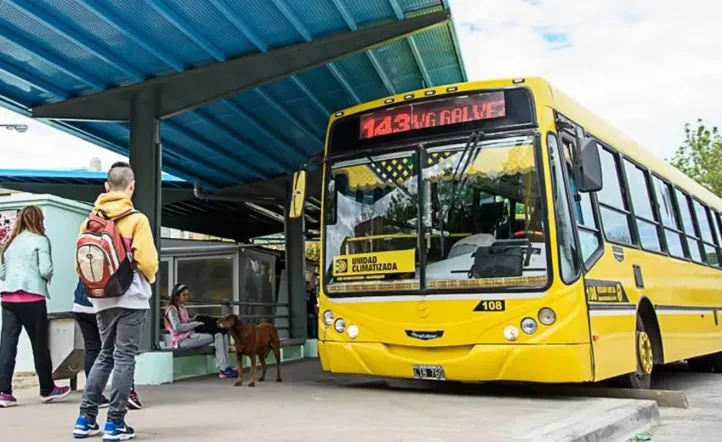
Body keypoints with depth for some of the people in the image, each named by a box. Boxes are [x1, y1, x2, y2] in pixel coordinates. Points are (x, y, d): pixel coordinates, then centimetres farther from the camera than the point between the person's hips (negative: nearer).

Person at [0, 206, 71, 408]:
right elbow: (45, 270, -10)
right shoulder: (40, 240, -2)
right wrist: (47, 277, 10)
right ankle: (47, 390, 19)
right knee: (39, 344, 6)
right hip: (32, 298, -5)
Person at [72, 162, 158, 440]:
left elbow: (80, 263, 4)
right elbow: (147, 261, -15)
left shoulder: (90, 220, 5)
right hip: (131, 298, -5)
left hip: (102, 300, 5)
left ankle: (86, 419, 15)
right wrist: (150, 278, 6)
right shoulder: (136, 219, -9)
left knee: (105, 355, 17)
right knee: (124, 357, 1)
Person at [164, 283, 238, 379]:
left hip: (191, 336, 8)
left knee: (221, 333, -10)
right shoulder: (172, 309, -6)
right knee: (217, 336, -20)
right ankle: (223, 369, -23)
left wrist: (193, 320, 3)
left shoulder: (182, 308, 21)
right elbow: (178, 327, -18)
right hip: (183, 340, -8)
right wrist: (195, 324, -15)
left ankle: (225, 368, -18)